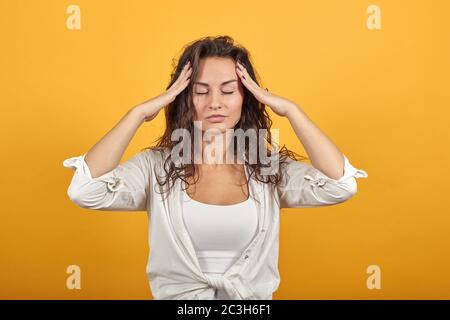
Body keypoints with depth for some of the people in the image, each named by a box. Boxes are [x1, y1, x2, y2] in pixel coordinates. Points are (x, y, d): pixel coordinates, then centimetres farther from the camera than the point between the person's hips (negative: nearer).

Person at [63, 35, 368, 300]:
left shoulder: (270, 169, -2)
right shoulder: (157, 166, -4)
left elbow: (341, 186, -16)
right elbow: (84, 191, -18)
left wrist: (290, 109, -14)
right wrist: (140, 112, -16)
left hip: (253, 303, 1)